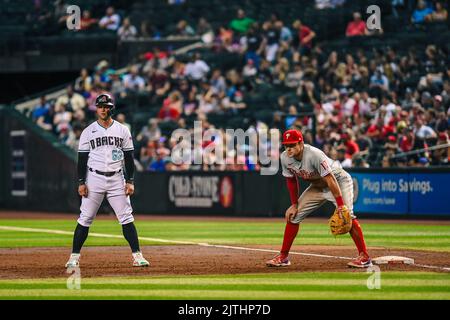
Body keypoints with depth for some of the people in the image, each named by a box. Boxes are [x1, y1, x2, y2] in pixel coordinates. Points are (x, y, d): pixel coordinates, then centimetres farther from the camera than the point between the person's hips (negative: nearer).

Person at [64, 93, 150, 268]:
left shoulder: (122, 130, 6)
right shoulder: (88, 132, 4)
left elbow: (129, 157, 6)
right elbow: (82, 158, 3)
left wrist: (130, 181, -1)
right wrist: (81, 183, -5)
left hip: (117, 180, 1)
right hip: (94, 178, -1)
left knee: (127, 218, -3)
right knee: (85, 219, -2)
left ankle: (137, 255, -1)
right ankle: (74, 256, 4)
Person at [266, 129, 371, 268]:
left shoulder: (314, 155, -35)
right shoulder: (285, 158, -14)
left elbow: (330, 180, -36)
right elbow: (291, 180, 3)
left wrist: (340, 205, -39)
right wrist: (294, 204, 0)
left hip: (339, 181, -7)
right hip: (317, 186, 7)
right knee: (293, 215, 1)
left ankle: (364, 257, -23)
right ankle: (283, 257, 10)